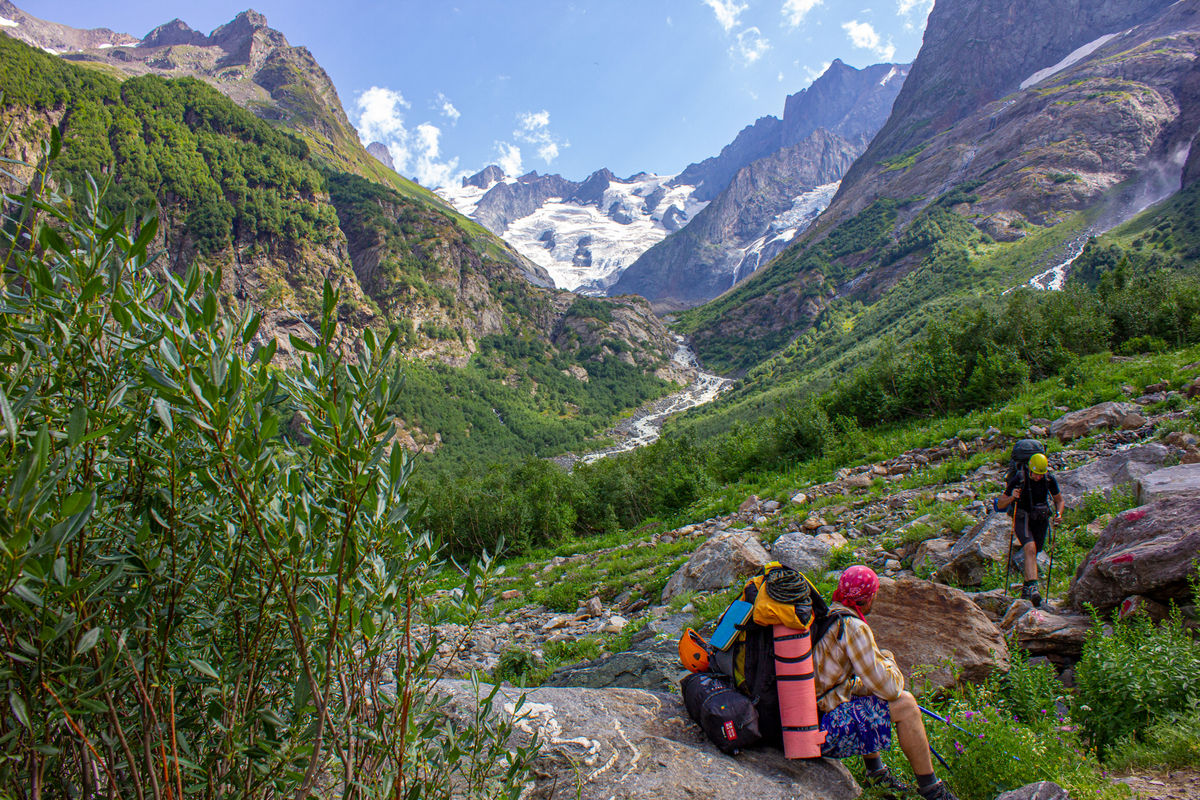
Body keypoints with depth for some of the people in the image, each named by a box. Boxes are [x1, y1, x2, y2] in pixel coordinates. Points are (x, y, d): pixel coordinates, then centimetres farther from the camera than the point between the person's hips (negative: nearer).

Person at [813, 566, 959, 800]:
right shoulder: (853, 627, -17)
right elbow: (888, 688, -14)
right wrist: (889, 662, 8)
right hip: (825, 730, -9)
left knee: (867, 689, 30)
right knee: (905, 704, -3)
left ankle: (875, 771, 34)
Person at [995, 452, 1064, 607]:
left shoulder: (1049, 479, -7)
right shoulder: (1018, 479, -17)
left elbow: (1059, 500, 12)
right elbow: (1000, 505, -12)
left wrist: (1058, 513, -8)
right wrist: (1011, 497, -32)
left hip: (1041, 521, 4)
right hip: (1022, 520, -4)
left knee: (1032, 556, 12)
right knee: (1030, 549, -26)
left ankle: (1026, 588, 32)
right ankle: (1033, 588, -36)